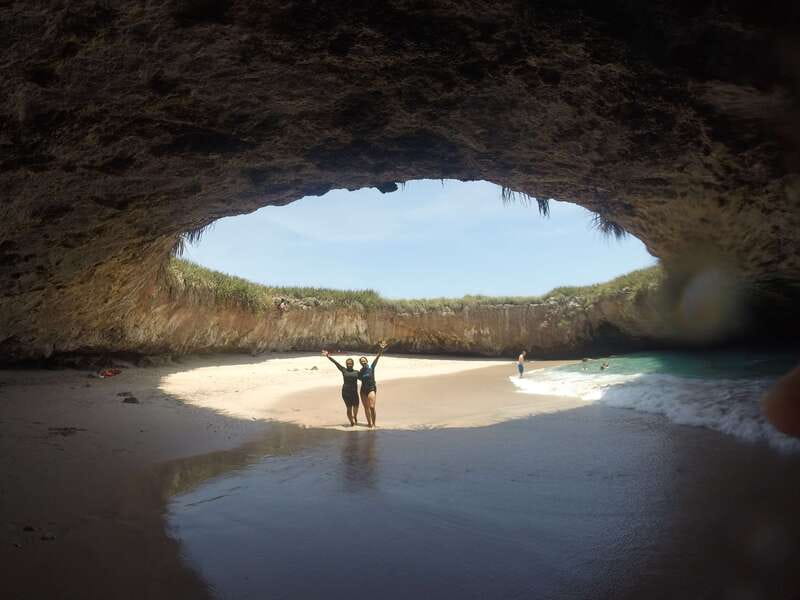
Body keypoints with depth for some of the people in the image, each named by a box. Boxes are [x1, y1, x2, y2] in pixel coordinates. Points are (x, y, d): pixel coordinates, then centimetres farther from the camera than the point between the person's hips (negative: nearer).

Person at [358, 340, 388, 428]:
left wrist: (380, 351, -35)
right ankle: (369, 423, 21)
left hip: (372, 389, -5)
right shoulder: (360, 371, 5)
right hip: (363, 390, 5)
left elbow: (376, 358, -21)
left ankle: (373, 423, -4)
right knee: (366, 407, 10)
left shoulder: (371, 367, -7)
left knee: (372, 407, -15)